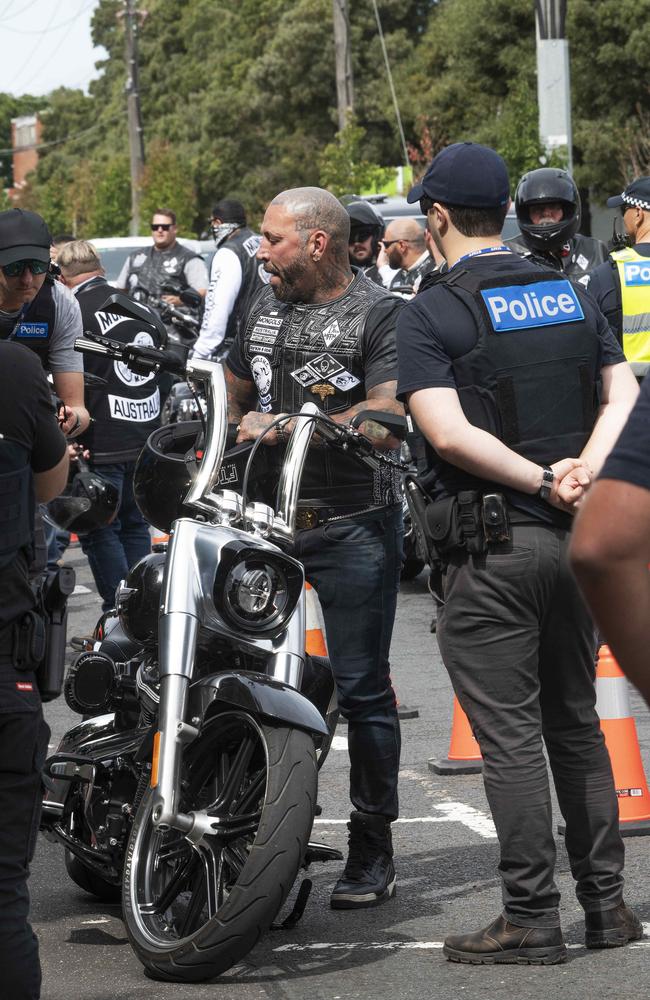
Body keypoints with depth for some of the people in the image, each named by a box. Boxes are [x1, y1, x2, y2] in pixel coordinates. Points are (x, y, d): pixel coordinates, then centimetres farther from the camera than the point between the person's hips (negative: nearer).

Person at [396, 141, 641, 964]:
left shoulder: (430, 314, -8)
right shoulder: (570, 295, 12)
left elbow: (447, 432, -19)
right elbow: (623, 392, 6)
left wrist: (541, 482, -14)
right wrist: (581, 472, -8)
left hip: (492, 547, -6)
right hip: (577, 538, 6)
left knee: (510, 735, -2)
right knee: (575, 724, 15)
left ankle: (531, 920, 0)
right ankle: (606, 904, 17)